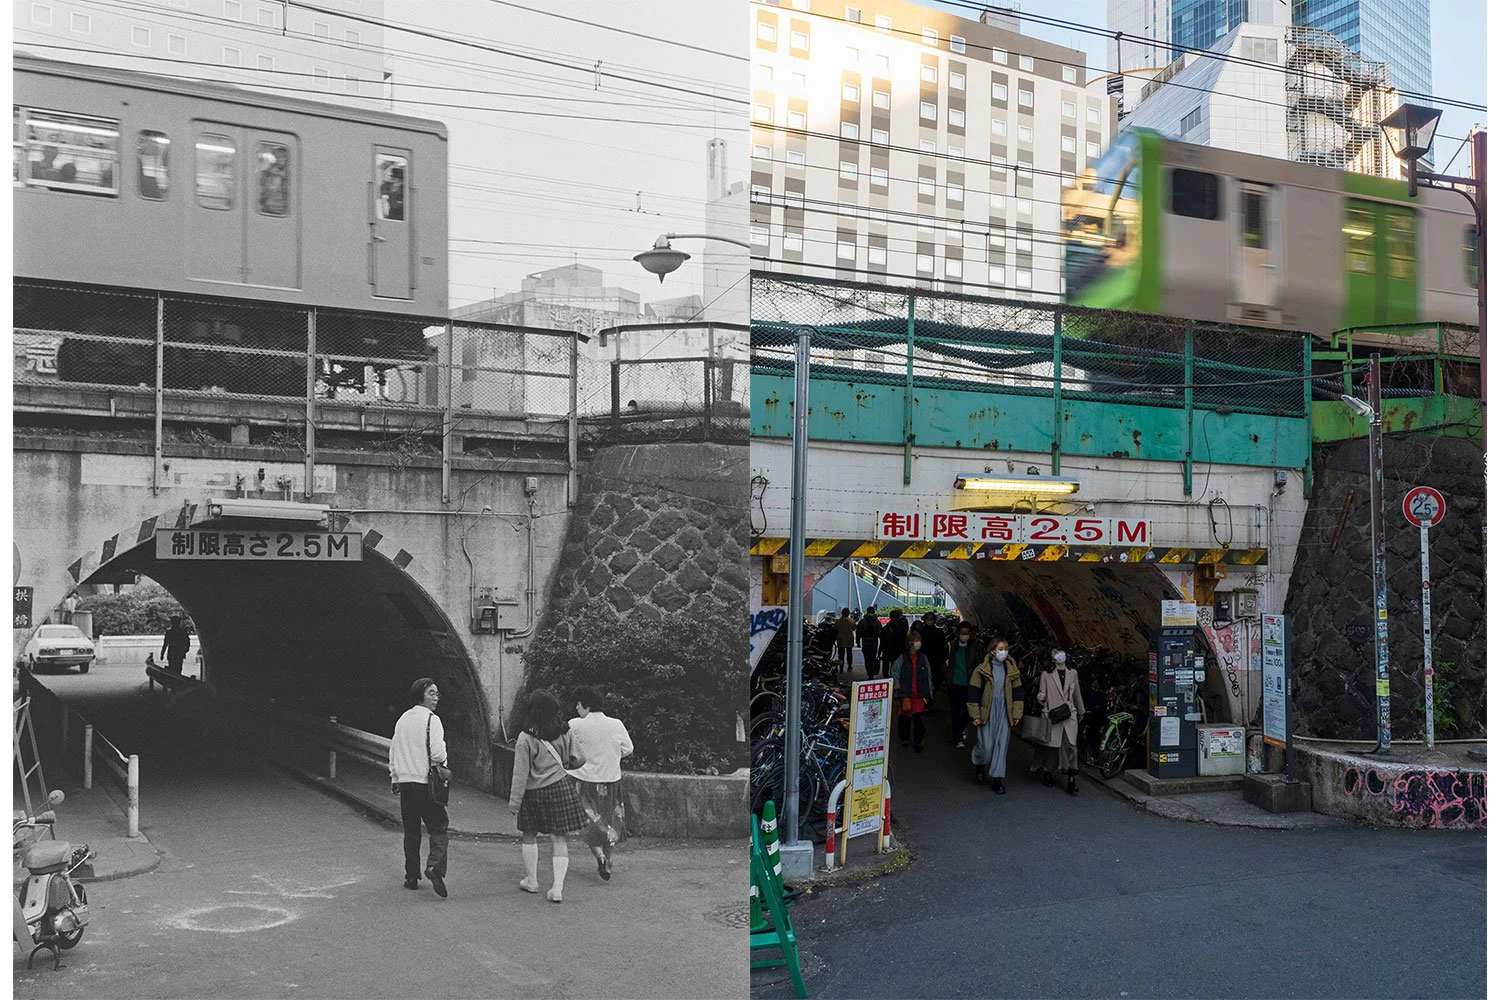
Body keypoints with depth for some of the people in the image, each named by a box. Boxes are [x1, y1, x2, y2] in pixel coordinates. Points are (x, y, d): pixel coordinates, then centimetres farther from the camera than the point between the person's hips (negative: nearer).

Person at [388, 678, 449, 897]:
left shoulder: (402, 719, 11)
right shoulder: (431, 719, -11)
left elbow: (393, 752, 17)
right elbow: (438, 754, -19)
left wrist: (395, 779, 24)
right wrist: (444, 753, 3)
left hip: (405, 782, 6)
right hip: (426, 782, -6)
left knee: (411, 831, 13)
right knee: (438, 828, -2)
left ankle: (411, 876, 16)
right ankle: (435, 865, -23)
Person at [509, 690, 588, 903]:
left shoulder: (526, 738, -13)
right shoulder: (565, 733, -1)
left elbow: (521, 773, -11)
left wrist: (515, 801, -6)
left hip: (534, 792, -2)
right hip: (561, 787, 2)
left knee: (529, 835, 18)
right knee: (559, 838, 5)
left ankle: (531, 881, 27)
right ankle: (557, 888, 0)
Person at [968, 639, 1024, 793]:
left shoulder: (1012, 670, 6)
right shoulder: (981, 669, -5)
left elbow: (1018, 692, 11)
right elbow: (973, 692, -4)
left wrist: (1017, 714, 5)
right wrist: (975, 715, -8)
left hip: (1004, 714, 3)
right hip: (986, 714, -3)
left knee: (1002, 745, 0)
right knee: (986, 746, -4)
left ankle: (997, 779, 8)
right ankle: (979, 764, 29)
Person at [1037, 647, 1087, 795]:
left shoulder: (1072, 673, 11)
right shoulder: (1046, 674, 1)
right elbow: (1042, 697, 3)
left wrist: (1081, 711, 33)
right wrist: (1040, 698, -21)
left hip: (1069, 716, 2)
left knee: (1071, 746, -8)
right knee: (1053, 747, 2)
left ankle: (1072, 781, -8)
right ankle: (1047, 773, 25)